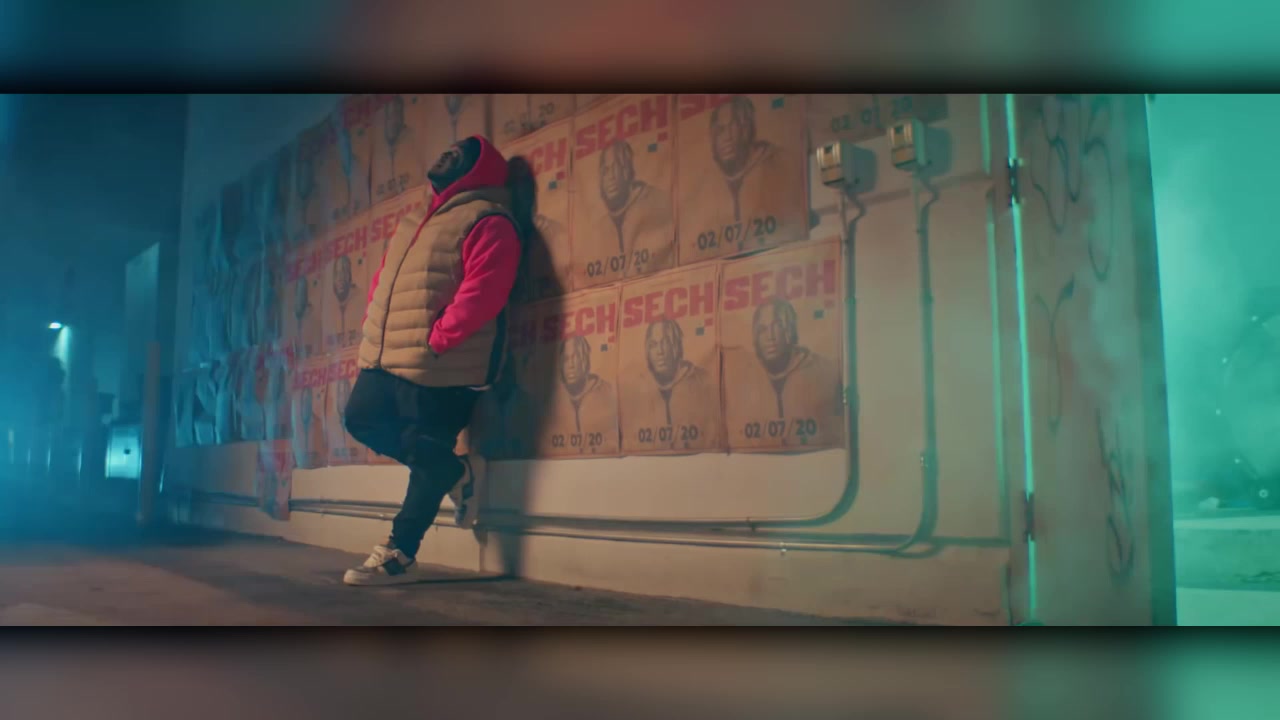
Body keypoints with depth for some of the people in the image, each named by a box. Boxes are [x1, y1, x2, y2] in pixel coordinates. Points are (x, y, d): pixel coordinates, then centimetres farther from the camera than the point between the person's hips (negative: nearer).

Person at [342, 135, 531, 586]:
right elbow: (383, 277, 25)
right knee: (360, 420, 14)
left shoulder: (488, 220, -8)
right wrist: (373, 322, 9)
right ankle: (451, 472, 22)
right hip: (385, 357, 10)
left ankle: (400, 556, 17)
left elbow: (482, 293, -20)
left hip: (440, 367, -10)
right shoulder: (417, 221, 22)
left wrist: (434, 341, -22)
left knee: (428, 456, -2)